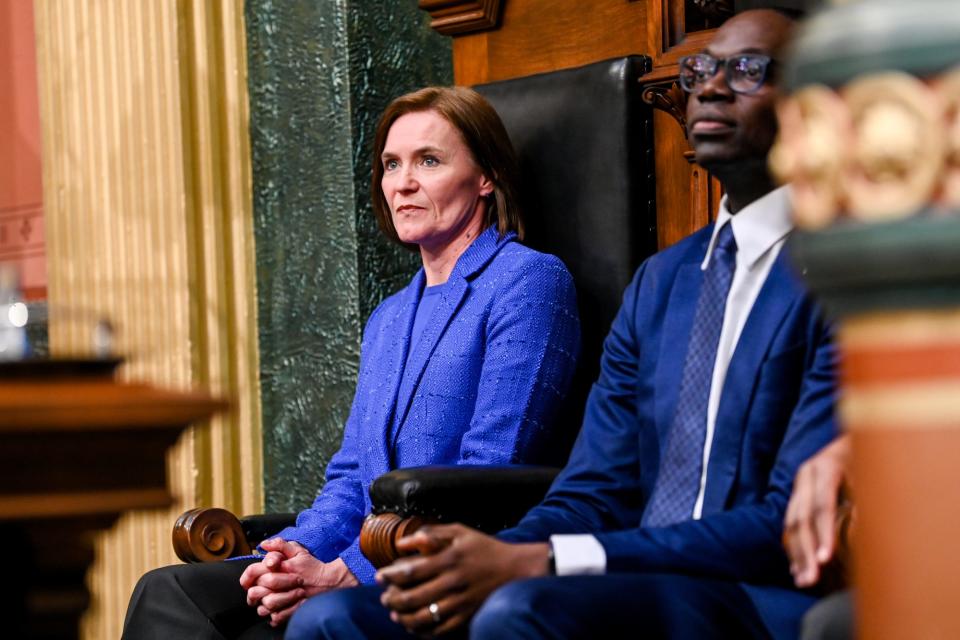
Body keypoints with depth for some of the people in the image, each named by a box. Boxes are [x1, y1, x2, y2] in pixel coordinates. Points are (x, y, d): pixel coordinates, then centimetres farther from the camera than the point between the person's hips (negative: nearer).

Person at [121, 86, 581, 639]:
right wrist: (299, 552, -3)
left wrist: (346, 573, -17)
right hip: (366, 575, 8)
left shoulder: (530, 282, -2)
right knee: (167, 593, -17)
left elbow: (488, 477, -12)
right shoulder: (387, 321, 25)